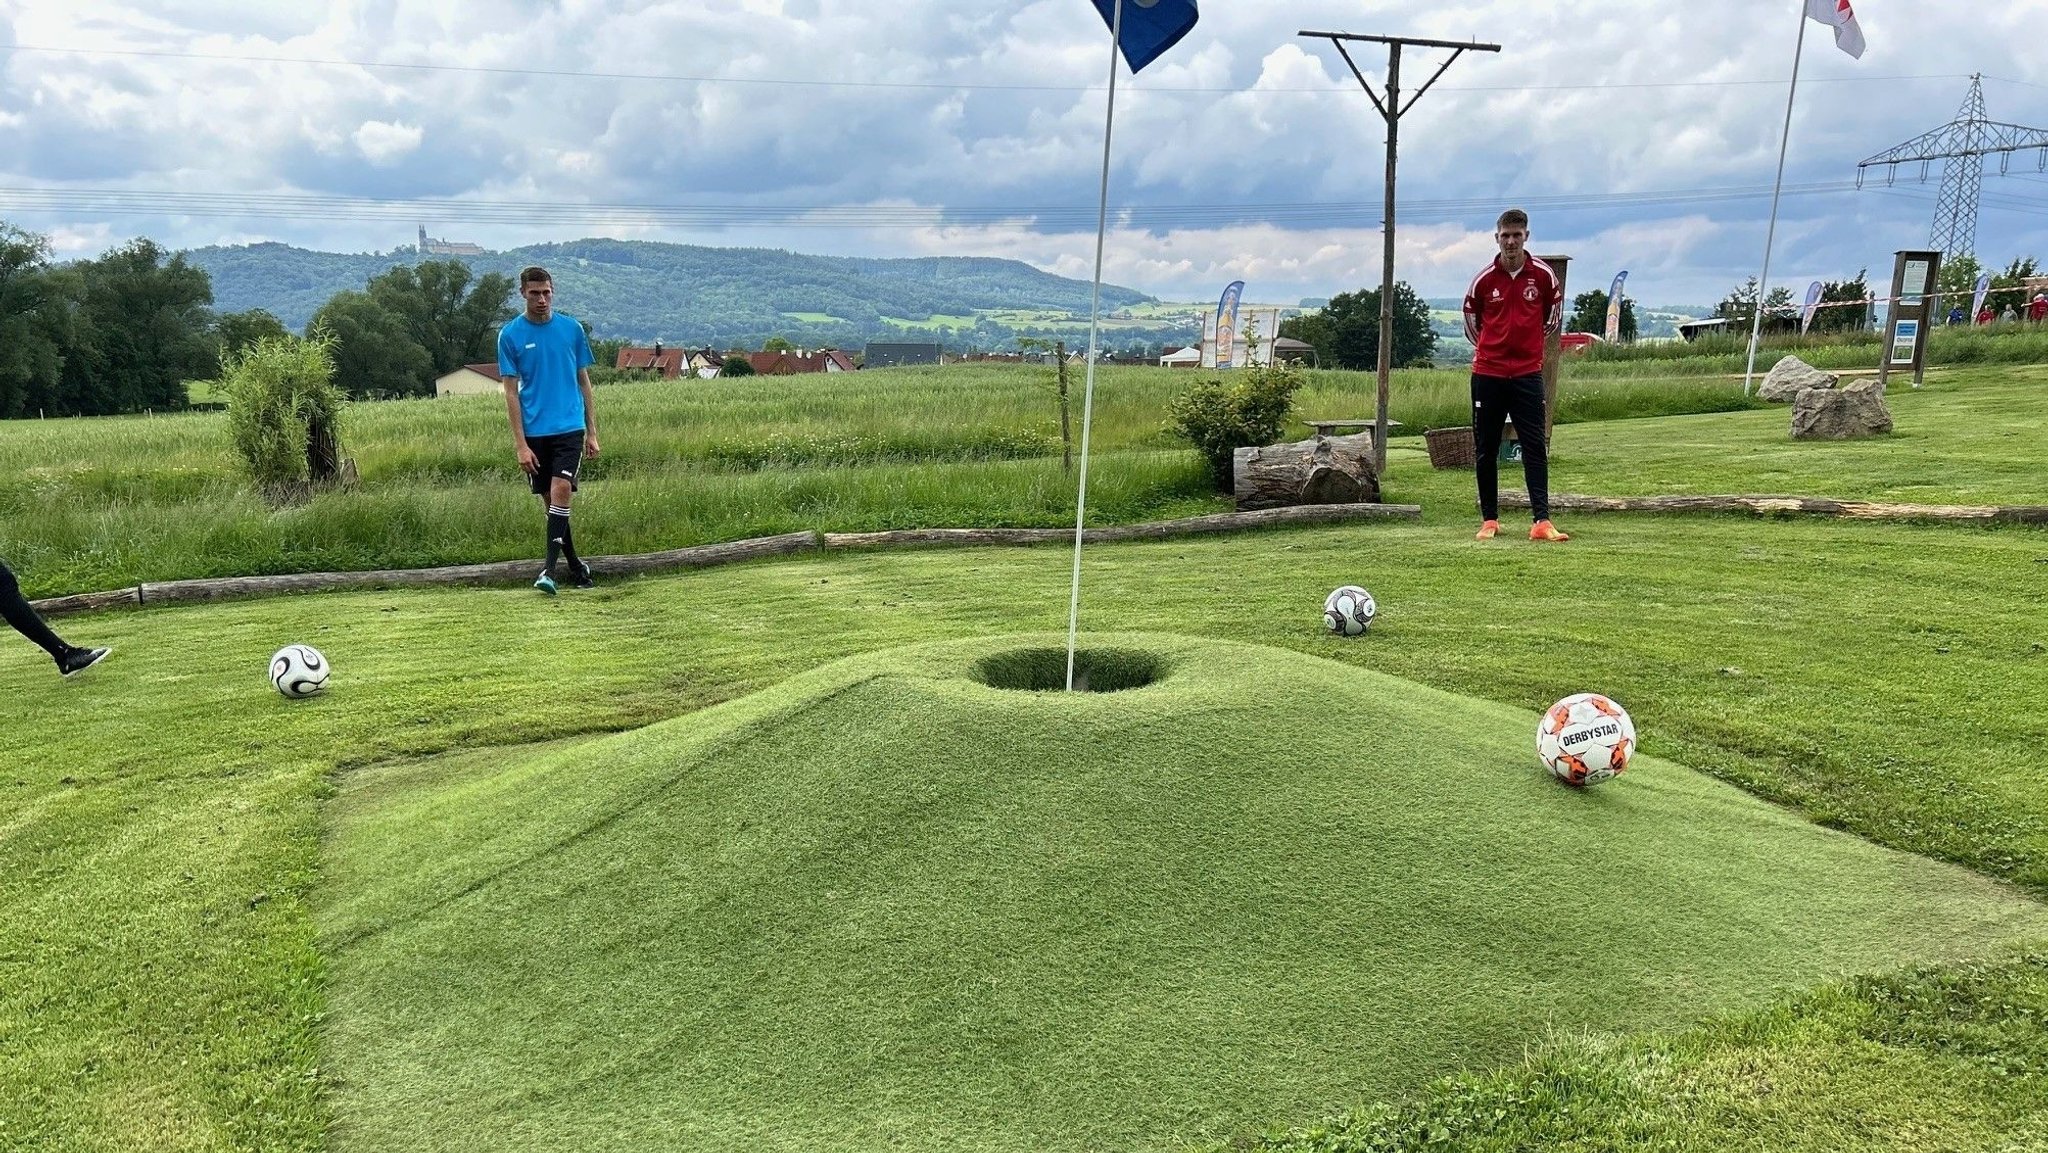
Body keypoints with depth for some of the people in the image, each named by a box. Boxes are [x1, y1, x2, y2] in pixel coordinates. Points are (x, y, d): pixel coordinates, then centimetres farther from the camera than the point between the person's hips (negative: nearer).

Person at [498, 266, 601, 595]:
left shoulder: (572, 328, 4)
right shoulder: (510, 334, 0)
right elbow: (511, 392, -1)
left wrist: (592, 432, 7)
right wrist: (521, 444, -6)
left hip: (570, 428, 0)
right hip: (535, 433, 1)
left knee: (561, 490, -17)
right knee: (550, 501, 7)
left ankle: (550, 569, -17)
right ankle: (575, 565, 21)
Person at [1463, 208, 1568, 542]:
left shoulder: (1543, 275, 0)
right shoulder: (1484, 279, 0)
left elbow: (1555, 313, 15)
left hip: (1528, 373, -1)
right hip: (1487, 373, 1)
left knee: (1535, 448, -6)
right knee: (1486, 450, 4)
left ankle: (1542, 521, -9)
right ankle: (1489, 519, 14)